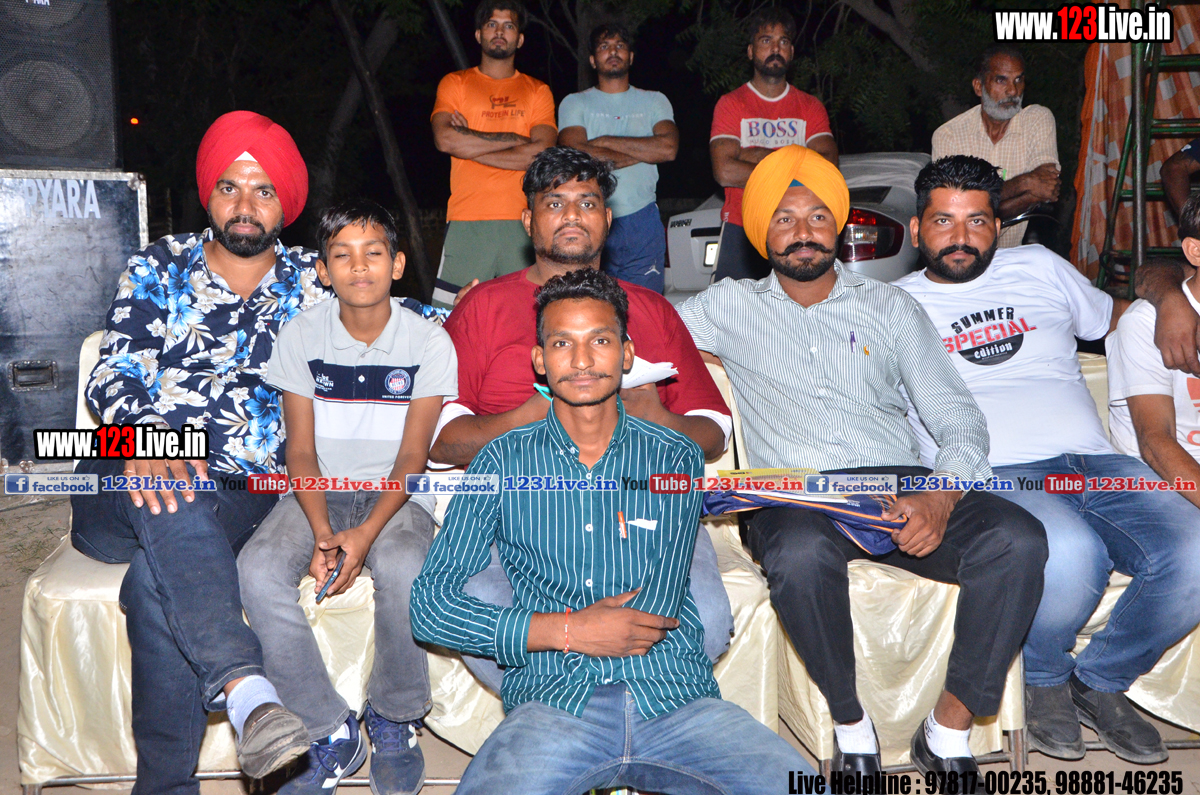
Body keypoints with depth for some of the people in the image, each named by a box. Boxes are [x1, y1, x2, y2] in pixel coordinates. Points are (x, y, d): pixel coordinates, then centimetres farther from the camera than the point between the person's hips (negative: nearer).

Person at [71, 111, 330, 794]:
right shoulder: (157, 269, 13)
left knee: (156, 581, -33)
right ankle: (245, 688, -50)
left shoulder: (311, 283, 15)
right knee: (167, 502, -37)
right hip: (121, 496, 1)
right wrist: (143, 432, -22)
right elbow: (113, 373, 0)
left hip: (245, 496, 0)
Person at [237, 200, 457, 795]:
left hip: (397, 495, -2)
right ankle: (331, 731, -13)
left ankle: (393, 721, -8)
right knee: (259, 569, -28)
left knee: (403, 567, -35)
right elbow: (301, 450, -3)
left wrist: (366, 533, -23)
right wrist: (322, 534, -20)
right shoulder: (301, 337, -1)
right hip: (320, 489, 2)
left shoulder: (429, 343, -6)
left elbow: (412, 456, -8)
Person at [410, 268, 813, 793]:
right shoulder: (502, 463, 8)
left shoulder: (676, 459, 10)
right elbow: (429, 605, 0)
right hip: (552, 705, 0)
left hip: (677, 701, 1)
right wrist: (567, 631, -6)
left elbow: (657, 613, 1)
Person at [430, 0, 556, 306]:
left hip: (522, 223, 1)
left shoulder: (537, 91, 15)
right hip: (467, 221, -1)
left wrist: (470, 146, -2)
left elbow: (542, 153, -1)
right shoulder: (455, 83, 14)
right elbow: (444, 139, -5)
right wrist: (514, 139, -2)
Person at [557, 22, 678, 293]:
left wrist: (604, 141, -4)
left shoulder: (654, 101, 15)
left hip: (642, 222, 1)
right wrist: (642, 152, -3)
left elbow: (669, 148, -5)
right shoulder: (575, 103, 10)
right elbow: (574, 154, -8)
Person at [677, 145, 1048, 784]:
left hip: (901, 487, 2)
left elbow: (960, 420, 11)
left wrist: (940, 498, -9)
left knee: (1018, 539, -26)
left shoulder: (891, 306, 19)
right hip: (793, 497, -2)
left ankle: (948, 730, -12)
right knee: (801, 554, -39)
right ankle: (851, 727, -14)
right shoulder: (732, 306, 18)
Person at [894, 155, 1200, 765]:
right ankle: (1043, 677, -1)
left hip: (1094, 462, 5)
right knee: (1071, 554, -37)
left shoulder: (1040, 268, 25)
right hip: (991, 477, -4)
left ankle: (1099, 679, 4)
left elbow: (1116, 314, 39)